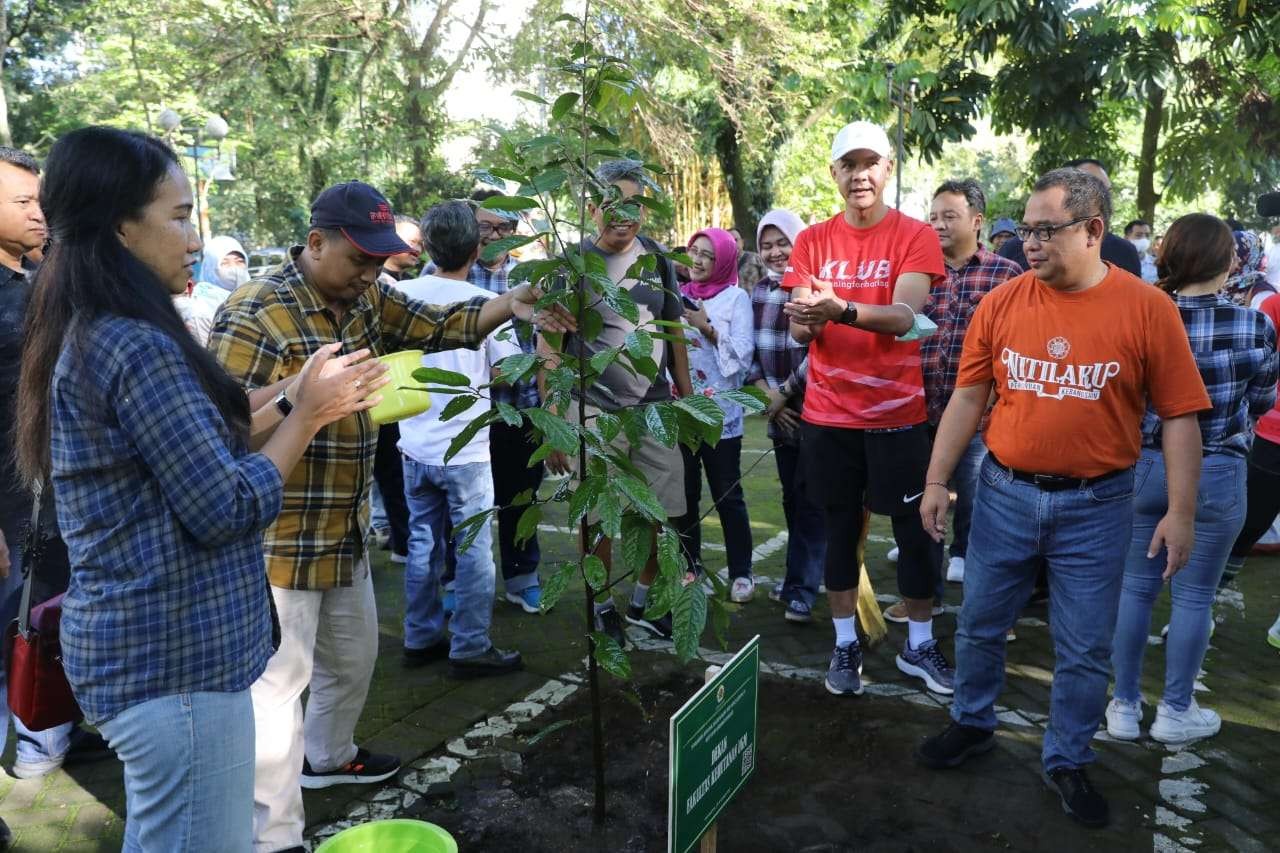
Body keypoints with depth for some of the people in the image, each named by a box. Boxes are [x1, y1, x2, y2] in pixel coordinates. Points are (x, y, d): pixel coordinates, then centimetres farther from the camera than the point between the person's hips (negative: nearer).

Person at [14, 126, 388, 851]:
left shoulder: (90, 336, 9)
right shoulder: (137, 348, -22)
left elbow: (197, 450, 13)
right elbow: (228, 511, -21)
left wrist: (293, 403, 6)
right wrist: (307, 415, -9)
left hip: (139, 644, 10)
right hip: (176, 659, -10)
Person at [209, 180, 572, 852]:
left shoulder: (367, 301, 6)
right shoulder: (254, 314, -18)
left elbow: (439, 325, -2)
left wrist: (510, 306, -17)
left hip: (345, 526, 8)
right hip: (276, 535, -8)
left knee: (354, 653, 23)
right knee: (280, 676, 2)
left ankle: (327, 756, 49)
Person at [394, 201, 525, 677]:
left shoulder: (403, 294, -1)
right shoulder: (484, 303, -12)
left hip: (415, 445, 5)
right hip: (464, 449, -4)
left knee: (422, 543, 15)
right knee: (474, 550, 5)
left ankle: (421, 639, 24)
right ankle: (470, 649, 10)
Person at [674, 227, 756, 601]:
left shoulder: (736, 297, -2)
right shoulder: (678, 295, 9)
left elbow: (742, 355, -11)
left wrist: (706, 327, -15)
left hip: (718, 412, -4)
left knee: (727, 496, 2)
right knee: (684, 494, 11)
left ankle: (741, 572, 13)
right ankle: (689, 566, 24)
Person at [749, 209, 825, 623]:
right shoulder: (760, 291, 9)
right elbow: (751, 352, 8)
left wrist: (784, 392, -10)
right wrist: (768, 397, -5)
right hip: (781, 413, 5)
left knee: (809, 499, -3)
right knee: (791, 497, 13)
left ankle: (804, 588, 5)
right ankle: (797, 576, 26)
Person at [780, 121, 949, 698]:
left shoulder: (915, 236, -4)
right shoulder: (812, 241, 4)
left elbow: (904, 316, -20)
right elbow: (799, 331, -3)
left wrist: (840, 309, -37)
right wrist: (804, 319, -27)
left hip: (898, 412, -2)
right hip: (828, 415, 2)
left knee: (917, 531, 7)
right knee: (840, 528, 11)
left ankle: (919, 645, 25)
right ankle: (845, 645, 25)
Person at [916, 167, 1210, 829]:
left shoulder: (1147, 308, -8)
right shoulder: (1001, 303, -3)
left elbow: (1179, 415, -5)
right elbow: (967, 398, 2)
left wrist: (1180, 511, -8)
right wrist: (936, 482, 0)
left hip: (1095, 506, -2)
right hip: (1004, 495, 2)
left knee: (1085, 650, 10)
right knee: (980, 624, 16)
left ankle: (1067, 761, 31)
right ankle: (972, 725, 39)